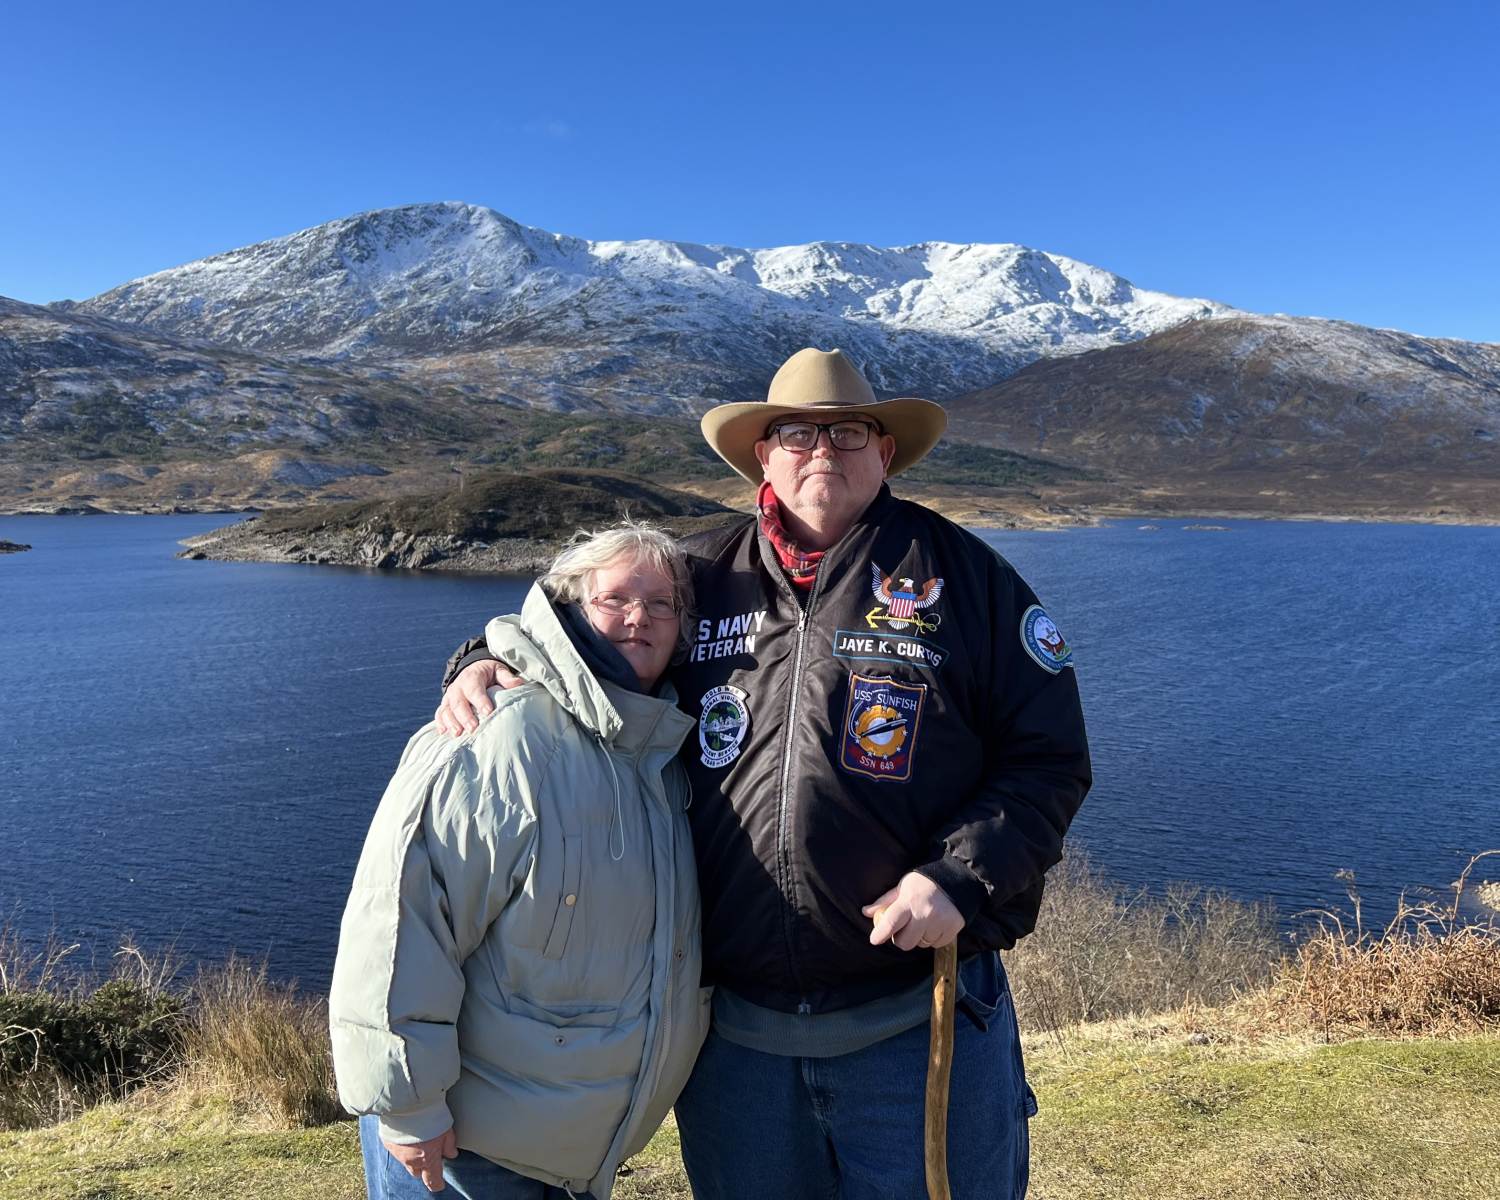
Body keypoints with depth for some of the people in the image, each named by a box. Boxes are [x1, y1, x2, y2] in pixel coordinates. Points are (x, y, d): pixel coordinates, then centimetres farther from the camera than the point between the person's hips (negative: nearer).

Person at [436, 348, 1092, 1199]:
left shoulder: (962, 575, -2)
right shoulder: (698, 577, 4)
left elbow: (1049, 757, -2)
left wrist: (960, 880, -14)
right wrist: (488, 665, -2)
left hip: (913, 1023, -2)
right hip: (735, 1026, 3)